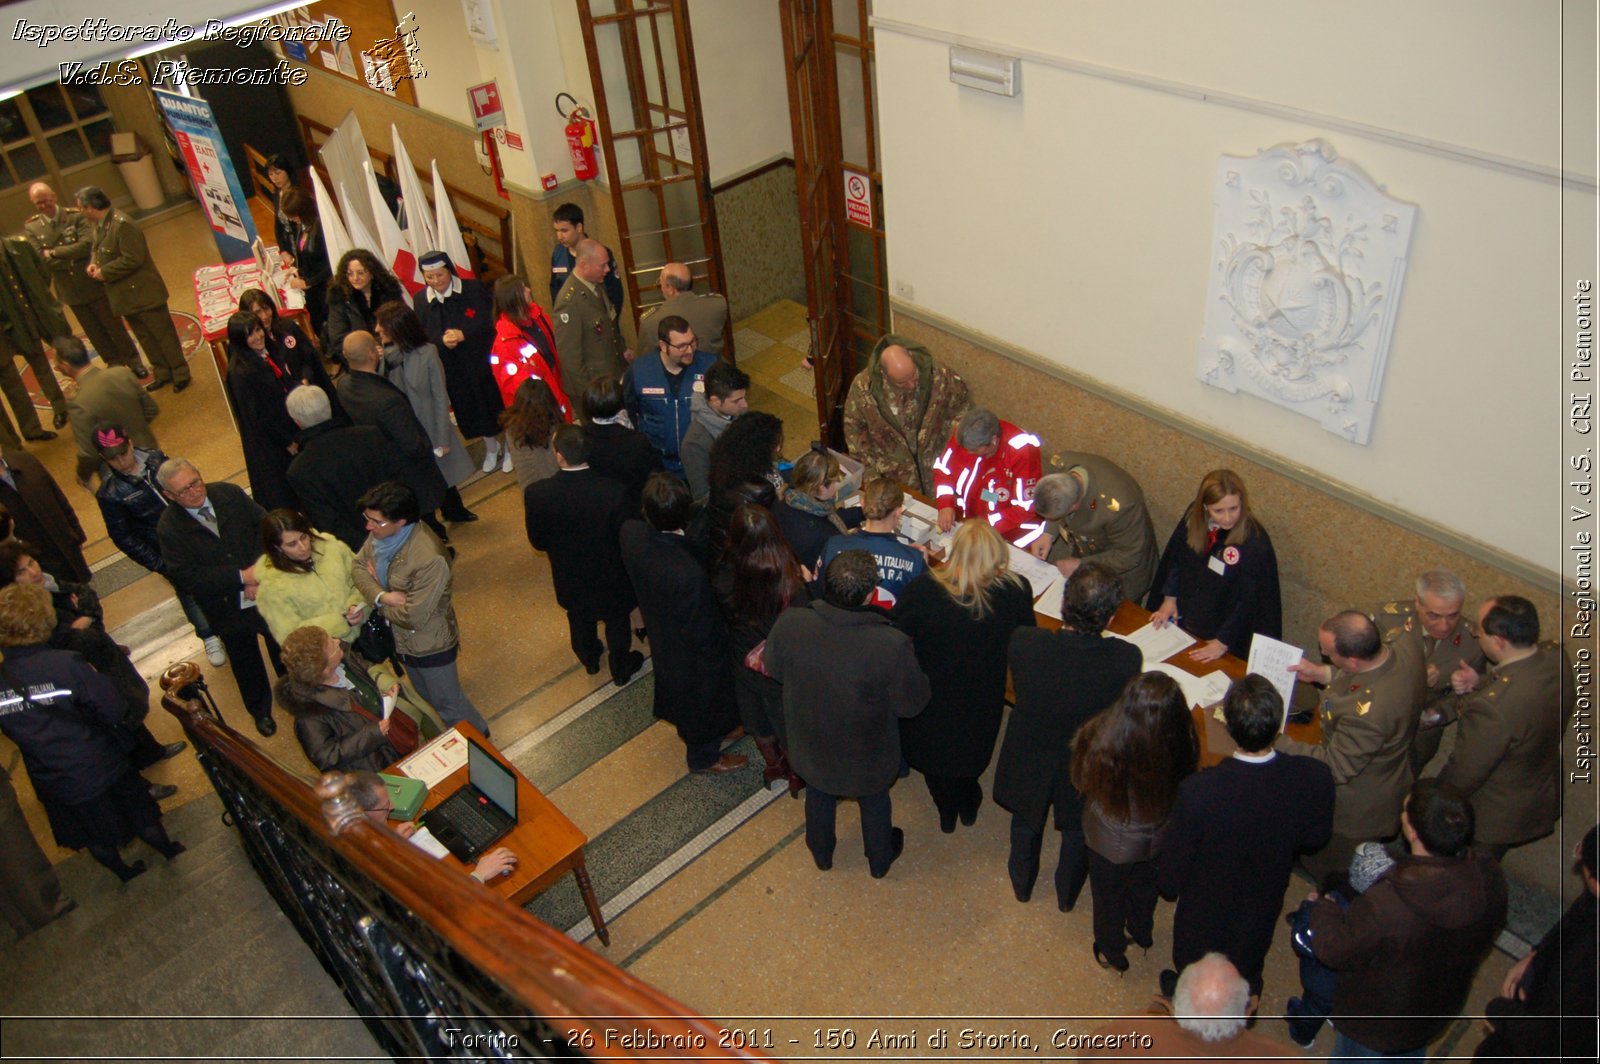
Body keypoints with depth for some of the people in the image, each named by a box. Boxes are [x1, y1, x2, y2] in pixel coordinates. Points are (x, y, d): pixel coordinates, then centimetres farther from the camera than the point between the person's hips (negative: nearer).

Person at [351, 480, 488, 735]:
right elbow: (359, 566, -4)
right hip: (402, 639, 8)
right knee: (427, 699, 30)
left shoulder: (429, 559, -38)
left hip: (430, 645, -8)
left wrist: (379, 602, -15)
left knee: (447, 704, 15)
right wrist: (382, 596, -23)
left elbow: (414, 616, -33)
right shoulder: (380, 534, -15)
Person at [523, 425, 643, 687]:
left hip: (569, 578, 2)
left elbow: (538, 542, -12)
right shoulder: (614, 491, -34)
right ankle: (621, 668, 51)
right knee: (617, 622, 28)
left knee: (579, 619, 33)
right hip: (610, 577, -2)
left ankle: (589, 659, 59)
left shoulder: (536, 494, -29)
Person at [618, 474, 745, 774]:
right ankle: (704, 757, 55)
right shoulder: (689, 575, -45)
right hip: (693, 658, -6)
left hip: (660, 635, 6)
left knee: (681, 698, 36)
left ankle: (690, 736, 66)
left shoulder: (630, 533, -27)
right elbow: (703, 633, -28)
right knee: (704, 705, 26)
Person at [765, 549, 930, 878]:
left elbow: (774, 669, -9)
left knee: (819, 796, 33)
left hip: (810, 745, 2)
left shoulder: (789, 625, -31)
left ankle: (821, 854, 60)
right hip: (869, 755, -2)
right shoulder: (893, 645, -39)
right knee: (875, 801, 31)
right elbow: (911, 703, -22)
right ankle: (880, 860, 58)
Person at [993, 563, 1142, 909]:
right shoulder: (1127, 659, -36)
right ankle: (1067, 895, 57)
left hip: (1030, 762, 1)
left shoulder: (1023, 642, -35)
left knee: (1026, 822, 32)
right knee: (1078, 832, 31)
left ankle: (1022, 884, 58)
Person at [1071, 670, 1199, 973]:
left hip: (1112, 841, -2)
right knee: (1145, 886, 34)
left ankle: (1111, 953, 53)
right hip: (1157, 836, 3)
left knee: (1109, 895, 28)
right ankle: (1142, 933, 62)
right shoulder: (1181, 743, -34)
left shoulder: (1102, 741, -41)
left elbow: (1081, 781, -18)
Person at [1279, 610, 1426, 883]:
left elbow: (1335, 767, -30)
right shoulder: (1407, 647, -22)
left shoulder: (1366, 713, -45)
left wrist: (1276, 742, -25)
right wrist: (1323, 674, -7)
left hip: (1359, 810, -8)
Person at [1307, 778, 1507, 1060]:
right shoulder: (1490, 880, -27)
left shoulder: (1384, 906, -46)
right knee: (1411, 1053, 36)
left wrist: (1323, 907, -8)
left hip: (1377, 1018, -5)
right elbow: (1489, 933, -5)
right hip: (1442, 1006, 5)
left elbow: (1336, 951, -26)